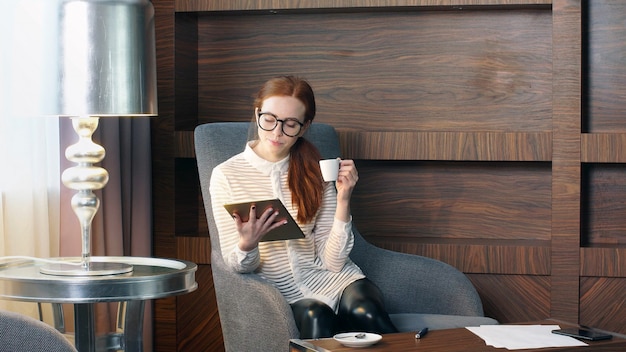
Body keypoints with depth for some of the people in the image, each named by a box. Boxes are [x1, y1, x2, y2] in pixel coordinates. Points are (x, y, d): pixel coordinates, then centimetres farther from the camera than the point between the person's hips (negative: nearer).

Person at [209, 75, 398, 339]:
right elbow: (238, 265, 0)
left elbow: (332, 261, 0)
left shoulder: (316, 171, 8)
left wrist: (343, 199, -11)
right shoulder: (226, 175, 0)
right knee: (317, 317, -34)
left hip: (327, 278, 2)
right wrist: (247, 245, -22)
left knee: (367, 313, -30)